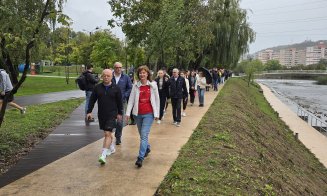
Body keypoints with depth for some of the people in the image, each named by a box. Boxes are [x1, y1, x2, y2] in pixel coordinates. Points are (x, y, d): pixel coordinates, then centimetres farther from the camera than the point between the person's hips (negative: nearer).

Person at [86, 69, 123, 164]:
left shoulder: (116, 88, -4)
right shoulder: (97, 88, 1)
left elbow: (119, 102, 3)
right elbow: (92, 100, 7)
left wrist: (120, 113, 7)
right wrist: (89, 111, 3)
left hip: (112, 115, -4)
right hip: (101, 115, 4)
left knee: (108, 134, -12)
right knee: (108, 133, 19)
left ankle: (103, 155, -13)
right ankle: (112, 148, 40)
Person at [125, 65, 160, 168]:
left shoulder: (153, 85, 0)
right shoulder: (136, 85, 2)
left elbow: (157, 99, 4)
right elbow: (131, 99, 0)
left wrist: (156, 113, 1)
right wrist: (128, 113, -7)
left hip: (149, 114, -3)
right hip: (138, 113, 3)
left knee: (144, 135, -12)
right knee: (142, 135, 15)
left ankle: (140, 158, -12)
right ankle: (147, 148, 42)